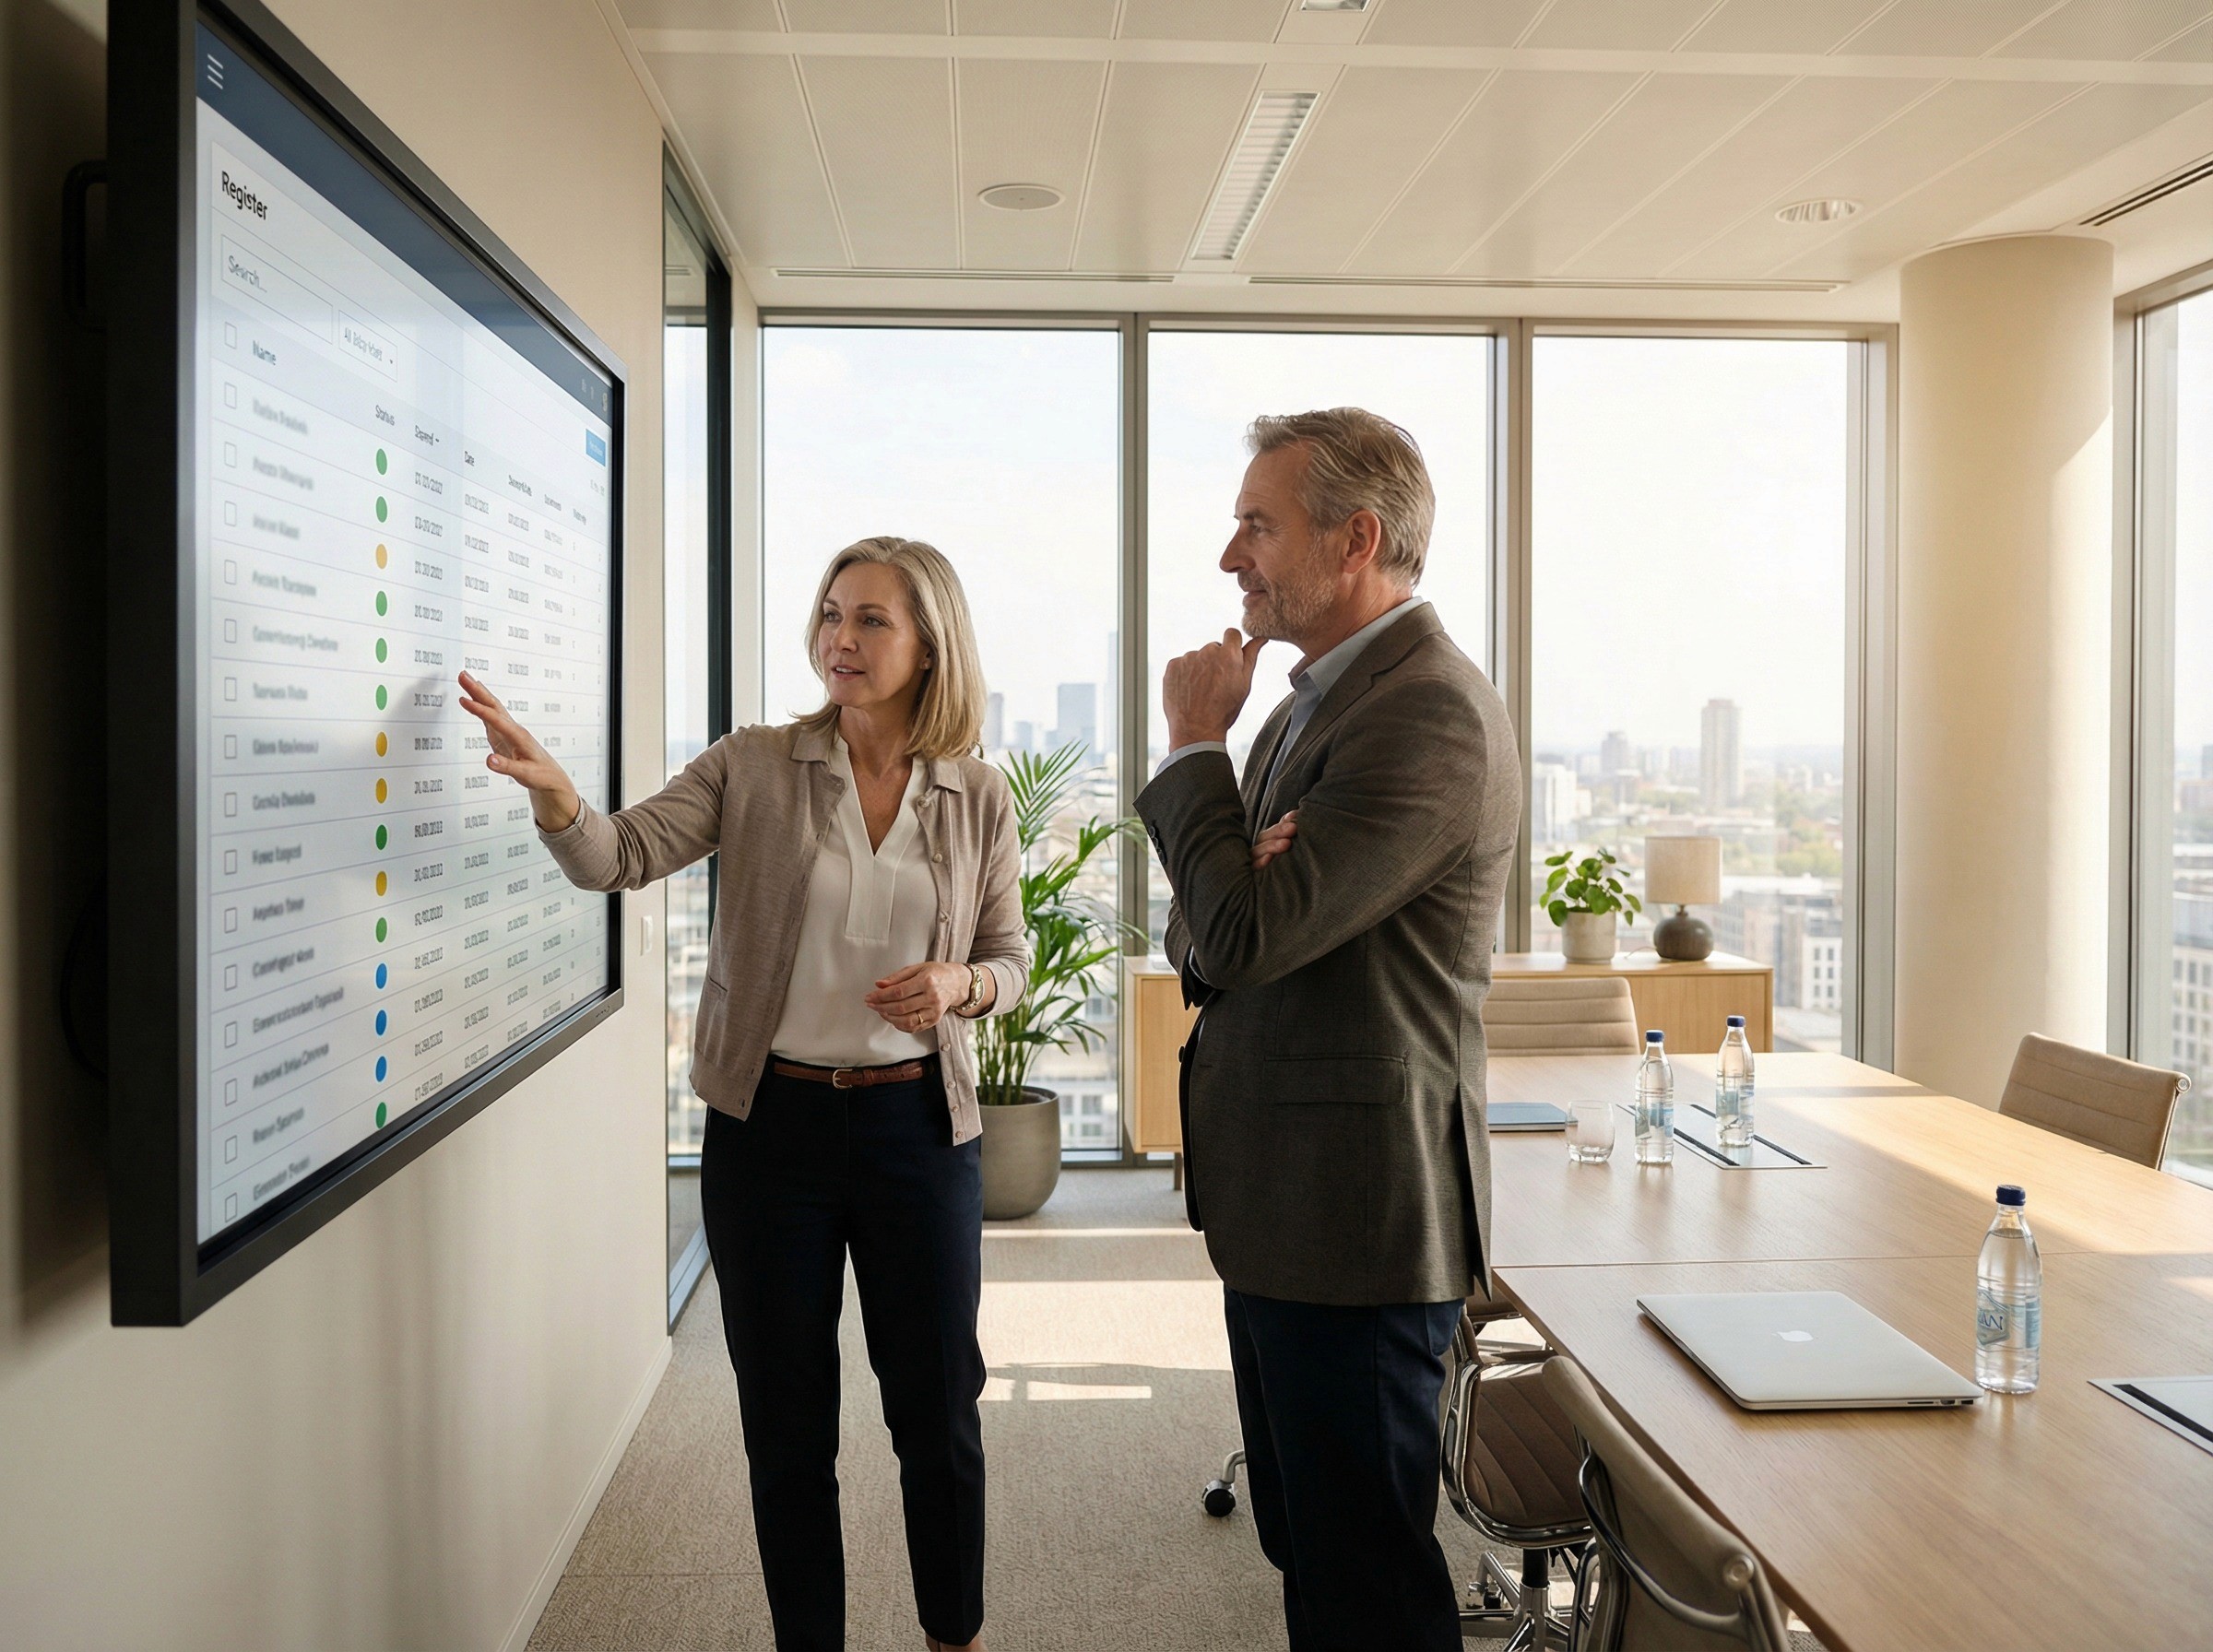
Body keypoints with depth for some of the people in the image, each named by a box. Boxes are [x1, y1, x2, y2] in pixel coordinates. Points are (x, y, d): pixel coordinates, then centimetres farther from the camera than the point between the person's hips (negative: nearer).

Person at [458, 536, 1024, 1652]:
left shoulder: (977, 798, 1)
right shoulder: (753, 769, -2)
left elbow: (1011, 960, 8)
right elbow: (621, 856, -13)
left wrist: (958, 985, -14)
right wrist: (549, 786, -33)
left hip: (915, 1122, 1)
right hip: (769, 1122, 0)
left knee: (938, 1409, 10)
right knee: (785, 1416, 11)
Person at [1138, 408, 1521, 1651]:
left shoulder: (1429, 713, -19)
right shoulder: (1317, 699, 13)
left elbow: (1244, 936, -24)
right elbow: (1208, 942, 12)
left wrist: (1196, 744, -10)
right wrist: (1241, 880, -12)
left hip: (1357, 1213, -10)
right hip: (1278, 1198, 10)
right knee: (1306, 1547, 22)